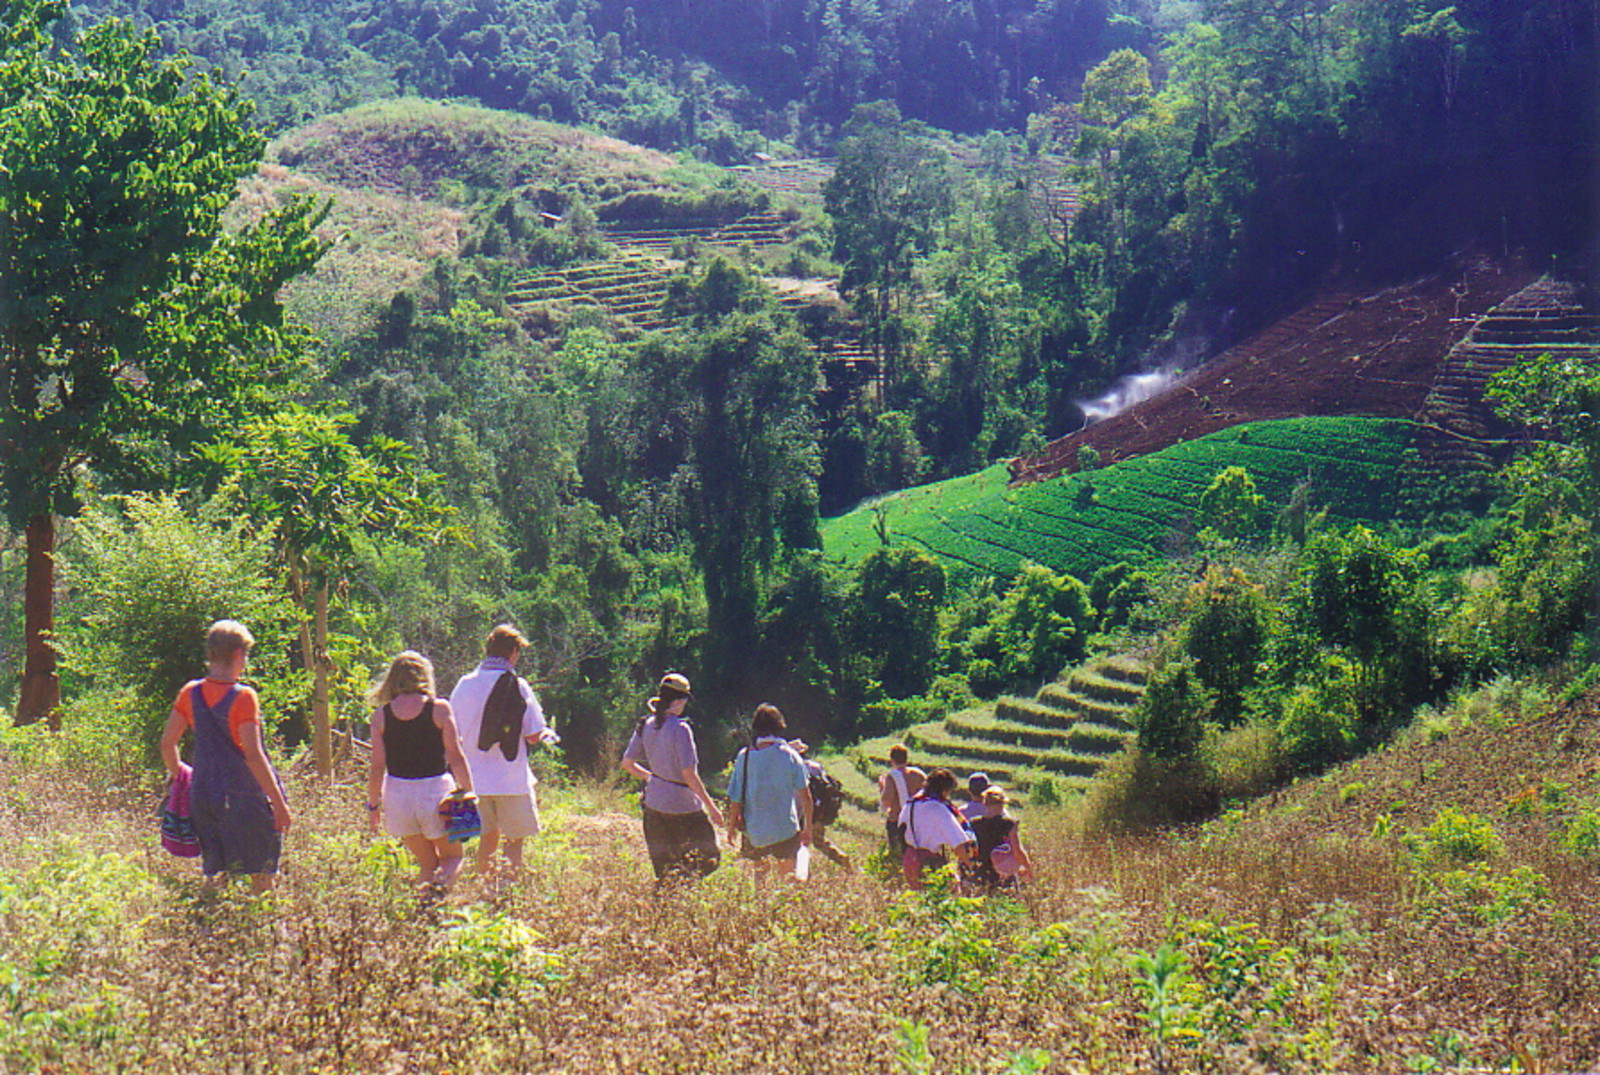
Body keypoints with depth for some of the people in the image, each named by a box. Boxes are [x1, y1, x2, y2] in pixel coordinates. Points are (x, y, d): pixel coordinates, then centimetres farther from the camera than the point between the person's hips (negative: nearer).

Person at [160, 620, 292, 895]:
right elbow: (252, 754, -18)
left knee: (214, 872, 13)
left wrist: (178, 775, 26)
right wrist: (279, 803, -15)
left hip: (202, 797, 6)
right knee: (261, 877, 7)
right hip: (243, 796, -5)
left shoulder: (191, 693, 2)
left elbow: (167, 743, 6)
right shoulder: (243, 697, -14)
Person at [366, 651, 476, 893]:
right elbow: (455, 756, -7)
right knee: (452, 857, 13)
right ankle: (441, 881, -18)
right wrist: (468, 792, 1)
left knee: (427, 862, 21)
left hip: (397, 793, 3)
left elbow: (377, 766, -1)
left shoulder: (381, 715, -1)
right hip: (436, 791, -3)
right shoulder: (439, 709, -6)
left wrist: (373, 804, 9)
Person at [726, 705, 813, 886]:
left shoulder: (745, 757, -5)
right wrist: (807, 828, 7)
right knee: (787, 873, 9)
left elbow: (735, 798, -1)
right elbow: (805, 795, -3)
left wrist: (732, 826, 13)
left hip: (755, 831, 1)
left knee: (760, 870, 23)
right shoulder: (791, 755, -6)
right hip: (785, 828, -1)